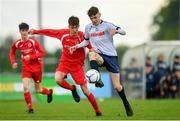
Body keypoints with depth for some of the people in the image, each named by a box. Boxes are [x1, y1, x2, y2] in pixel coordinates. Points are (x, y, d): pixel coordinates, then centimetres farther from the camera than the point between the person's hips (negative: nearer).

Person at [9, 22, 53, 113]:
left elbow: (42, 53, -15)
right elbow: (12, 52, 15)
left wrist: (30, 56, -25)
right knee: (25, 87, -18)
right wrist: (13, 62, 0)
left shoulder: (33, 41, -14)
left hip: (36, 67, -2)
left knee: (38, 90, 8)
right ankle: (30, 108, -7)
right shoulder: (17, 43, -5)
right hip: (26, 67, 2)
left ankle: (49, 92, 43)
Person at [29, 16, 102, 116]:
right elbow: (49, 32, 3)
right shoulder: (63, 33, -9)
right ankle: (73, 89, 3)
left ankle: (98, 111, 13)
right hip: (65, 63, 2)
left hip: (77, 65, -2)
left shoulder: (82, 36, -16)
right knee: (58, 79, -29)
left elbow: (91, 48, -20)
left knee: (85, 90, -4)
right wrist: (35, 31, 9)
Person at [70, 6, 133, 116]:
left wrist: (116, 30, -36)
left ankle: (127, 105, 19)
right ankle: (98, 80, -46)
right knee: (92, 53, -37)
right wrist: (76, 46, 8)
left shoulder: (106, 25, -5)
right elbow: (87, 41, 23)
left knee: (117, 86, -4)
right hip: (100, 56, 2)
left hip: (111, 56, -2)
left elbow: (123, 32, -15)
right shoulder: (88, 28, 6)